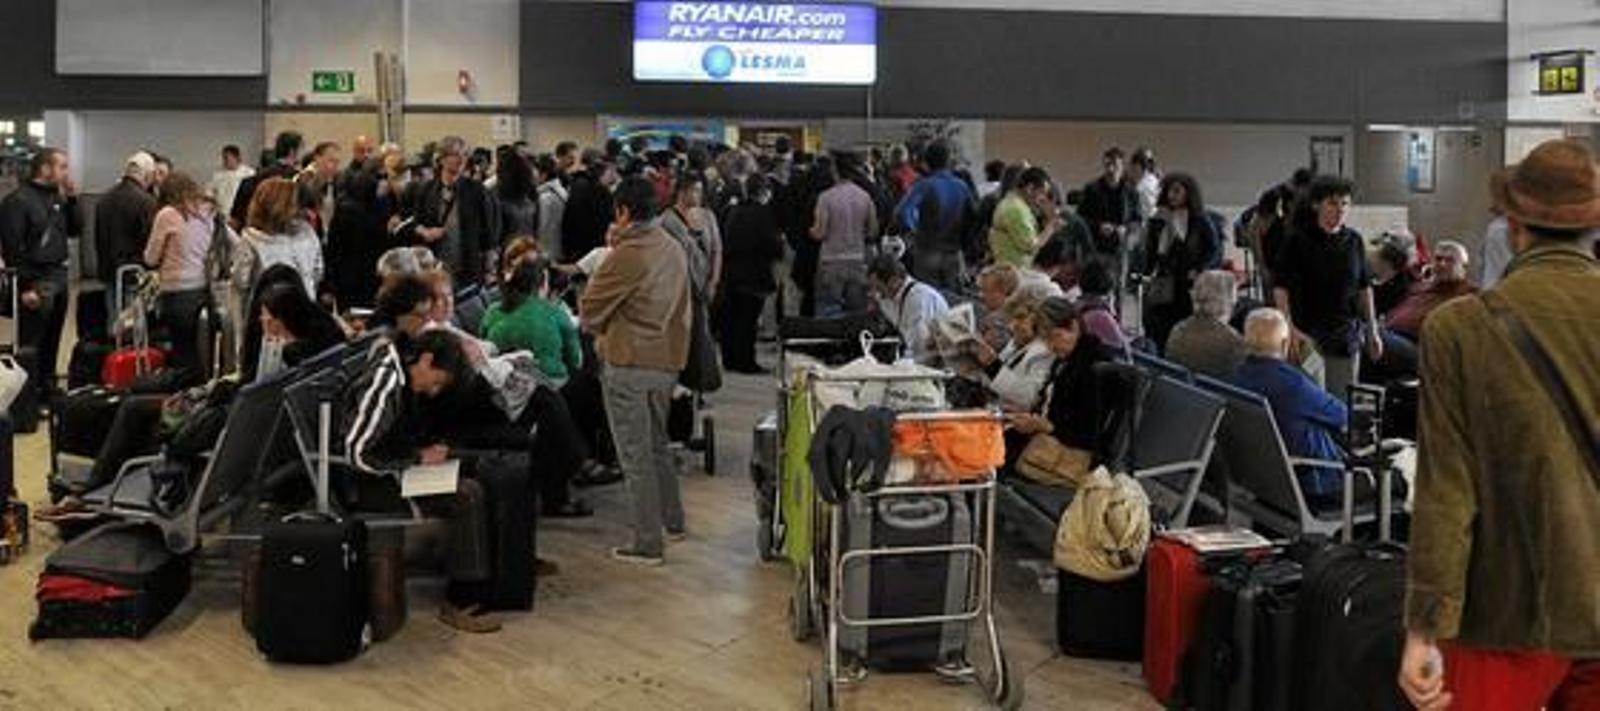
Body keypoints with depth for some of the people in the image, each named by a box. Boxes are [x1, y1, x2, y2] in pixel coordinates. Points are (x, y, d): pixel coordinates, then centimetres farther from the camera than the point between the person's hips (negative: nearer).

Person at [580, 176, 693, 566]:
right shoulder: (674, 249, 6)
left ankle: (648, 544, 3)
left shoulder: (626, 255, -18)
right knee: (657, 443, 23)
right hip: (667, 361, 8)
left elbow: (589, 310, -10)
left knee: (636, 453, 0)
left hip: (629, 365, -8)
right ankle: (673, 520, 35)